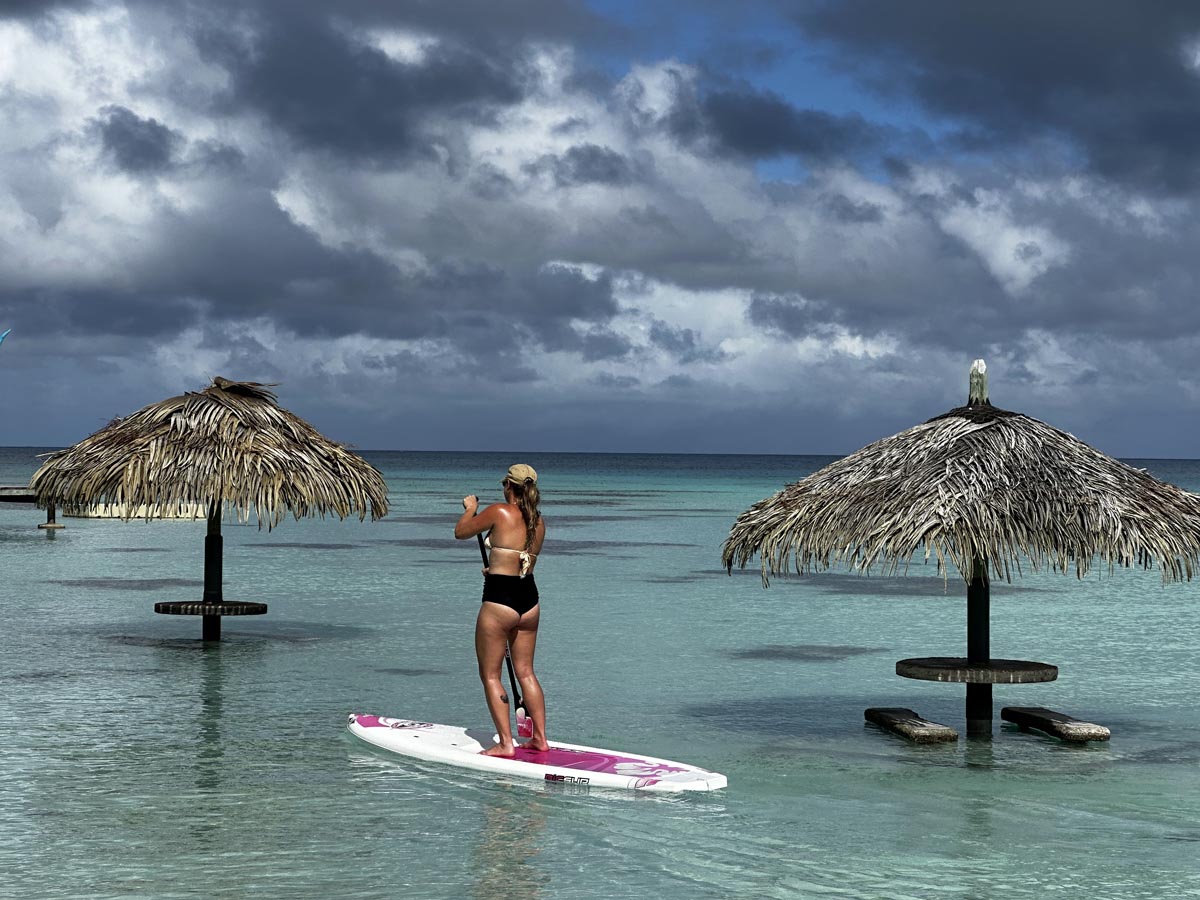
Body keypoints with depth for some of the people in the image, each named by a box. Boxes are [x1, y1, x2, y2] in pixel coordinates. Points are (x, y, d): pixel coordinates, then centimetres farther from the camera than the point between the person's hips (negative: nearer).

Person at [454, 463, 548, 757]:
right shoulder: (538, 521, 7)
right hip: (529, 599, 7)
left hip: (499, 600, -6)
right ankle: (540, 737, 19)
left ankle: (506, 743, 2)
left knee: (490, 675, 4)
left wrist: (470, 508, 20)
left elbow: (460, 532, 1)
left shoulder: (499, 512, -12)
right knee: (525, 672, 17)